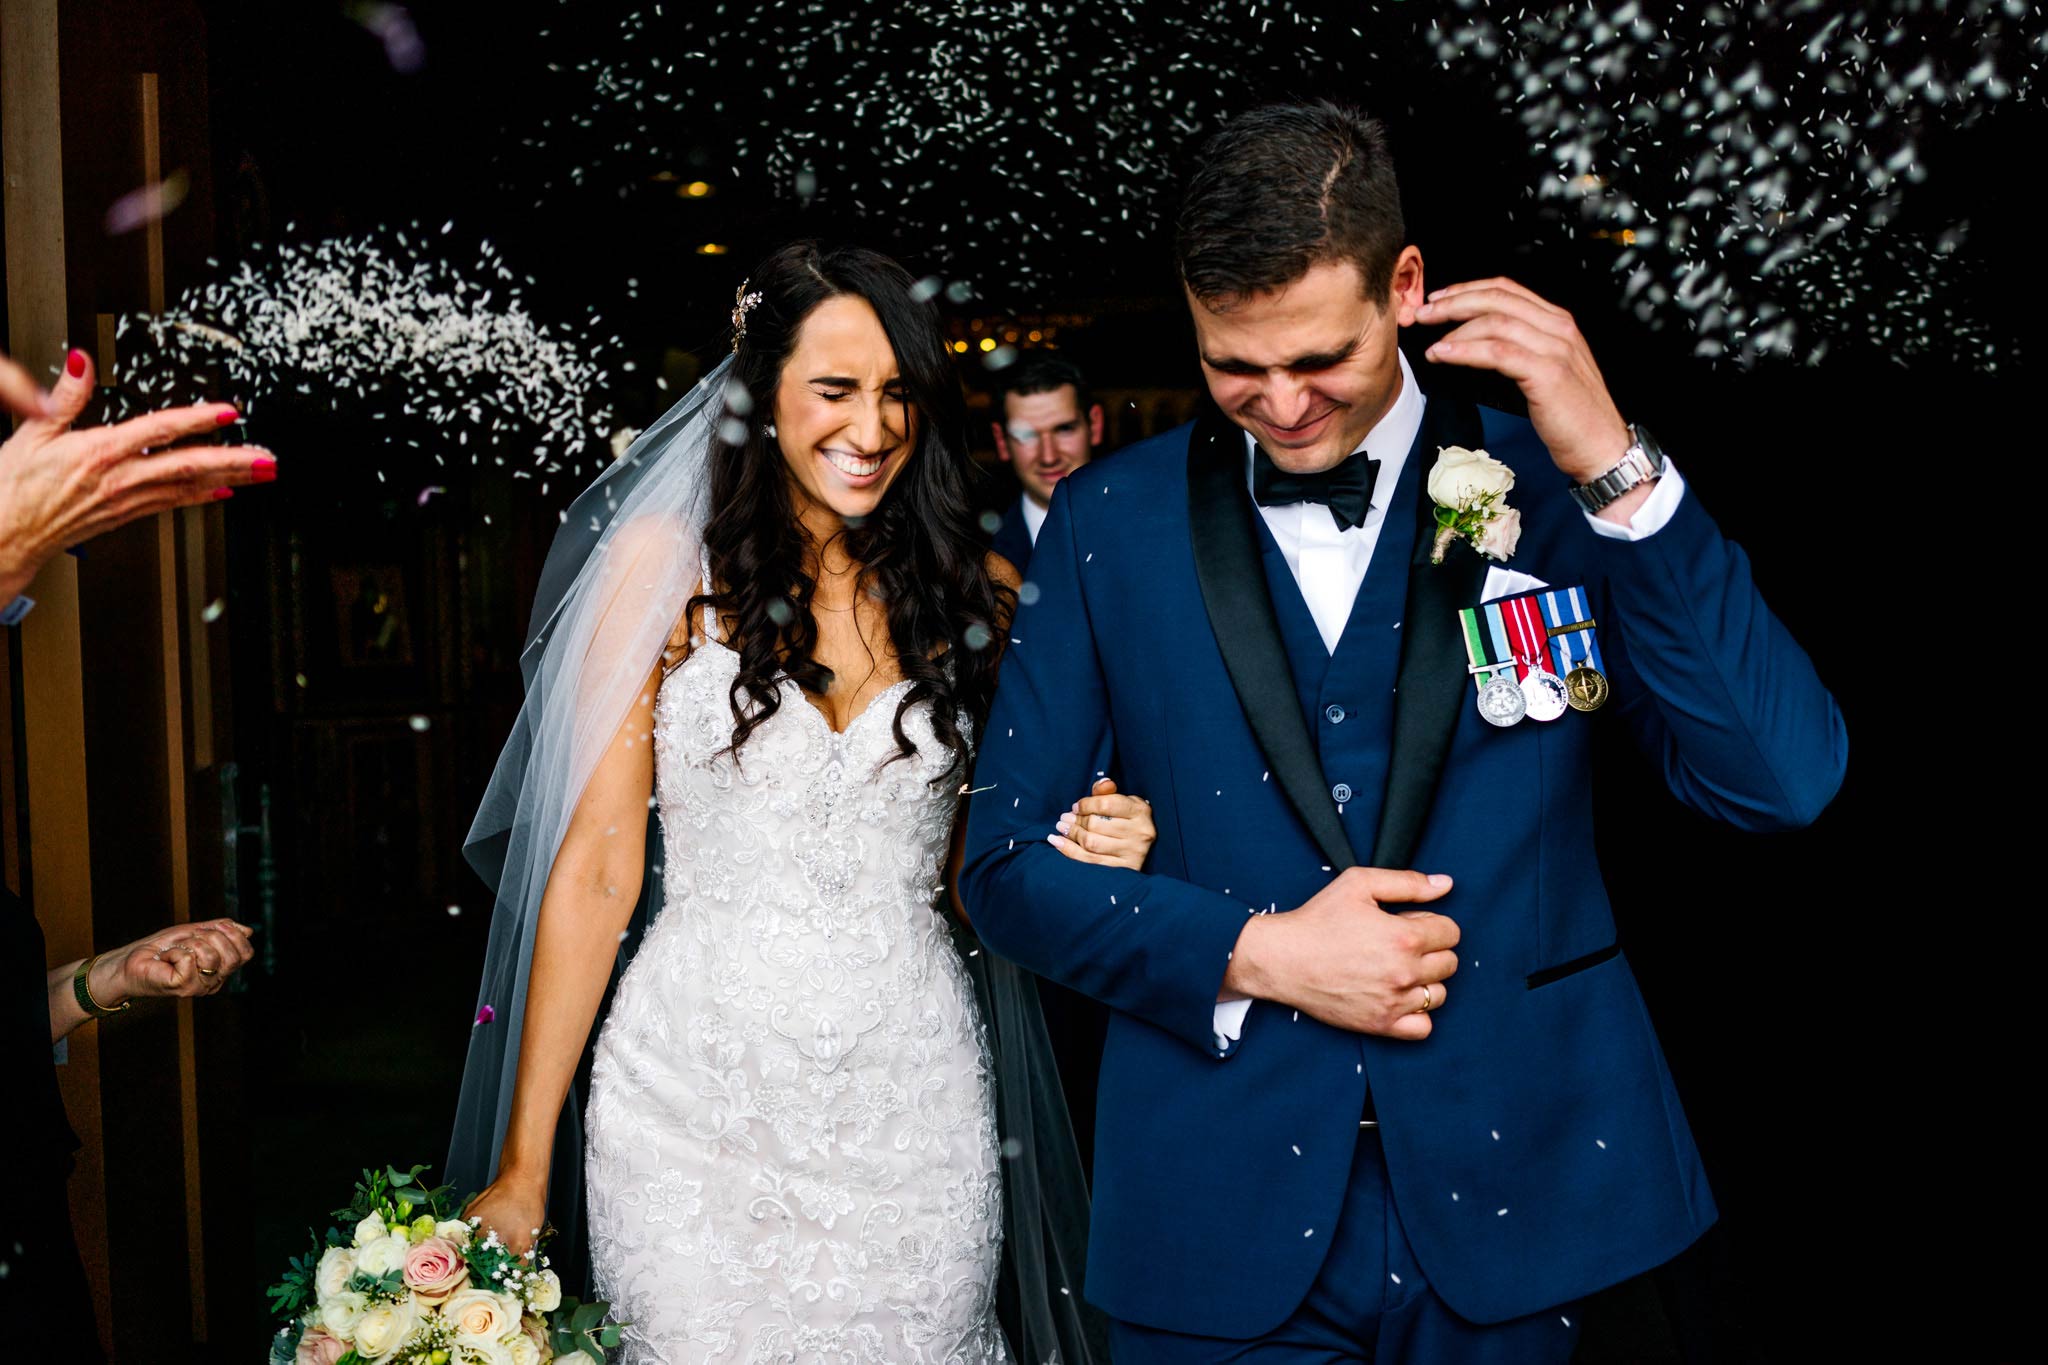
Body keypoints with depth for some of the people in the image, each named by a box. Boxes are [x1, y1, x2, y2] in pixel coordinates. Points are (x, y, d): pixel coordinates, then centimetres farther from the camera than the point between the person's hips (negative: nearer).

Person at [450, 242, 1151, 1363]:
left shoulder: (981, 596, 5)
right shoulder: (668, 564, -3)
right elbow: (595, 869, -4)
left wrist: (1088, 852, -11)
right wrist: (521, 1167, -5)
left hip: (914, 1108, 2)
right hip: (691, 1100, -2)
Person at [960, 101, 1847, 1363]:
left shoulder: (1554, 492, -3)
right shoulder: (1111, 522, -1)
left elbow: (1786, 782, -13)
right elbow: (1007, 862, 1)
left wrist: (1615, 465, -20)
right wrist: (1253, 954, -13)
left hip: (1515, 1206, 1)